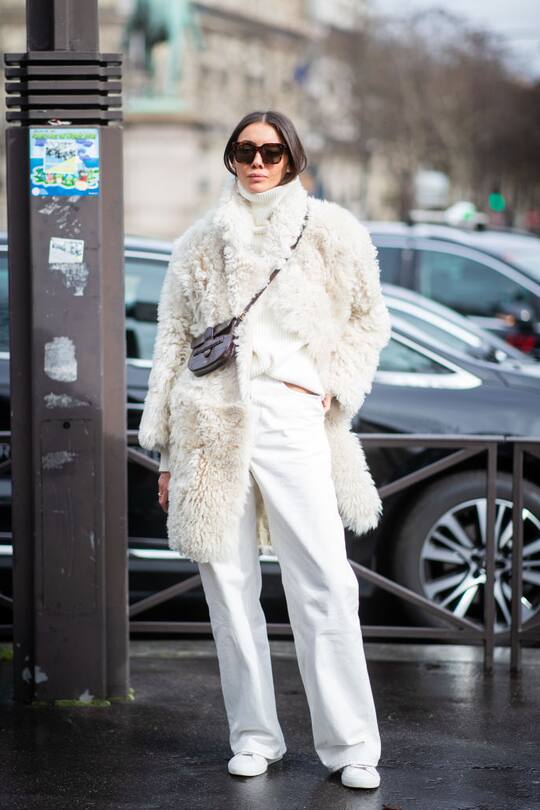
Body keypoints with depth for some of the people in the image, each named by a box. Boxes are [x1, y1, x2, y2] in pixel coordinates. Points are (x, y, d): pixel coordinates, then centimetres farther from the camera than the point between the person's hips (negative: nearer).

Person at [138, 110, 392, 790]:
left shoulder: (331, 232, 11)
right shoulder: (200, 243, 15)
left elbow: (369, 320, 15)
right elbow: (173, 344, 15)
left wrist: (331, 385, -1)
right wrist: (166, 452, 11)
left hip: (292, 416, -2)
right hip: (211, 422, 2)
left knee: (325, 583, -10)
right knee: (228, 582, 3)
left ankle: (350, 747, -3)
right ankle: (253, 738, 13)